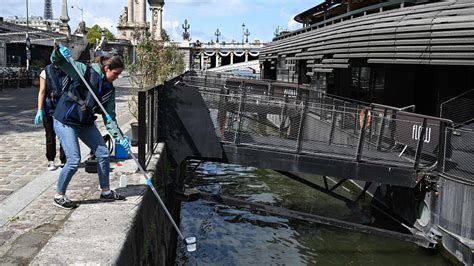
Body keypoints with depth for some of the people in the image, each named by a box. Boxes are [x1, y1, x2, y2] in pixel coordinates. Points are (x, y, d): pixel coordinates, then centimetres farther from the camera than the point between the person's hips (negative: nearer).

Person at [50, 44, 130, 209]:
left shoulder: (109, 89, 1)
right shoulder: (85, 71, -15)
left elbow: (109, 117, -2)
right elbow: (57, 61, -15)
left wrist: (119, 137, -13)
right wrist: (59, 51, -39)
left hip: (86, 123, 7)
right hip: (66, 121, -7)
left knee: (103, 154, 6)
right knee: (74, 161, -10)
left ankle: (106, 191, 23)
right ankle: (59, 196, 12)